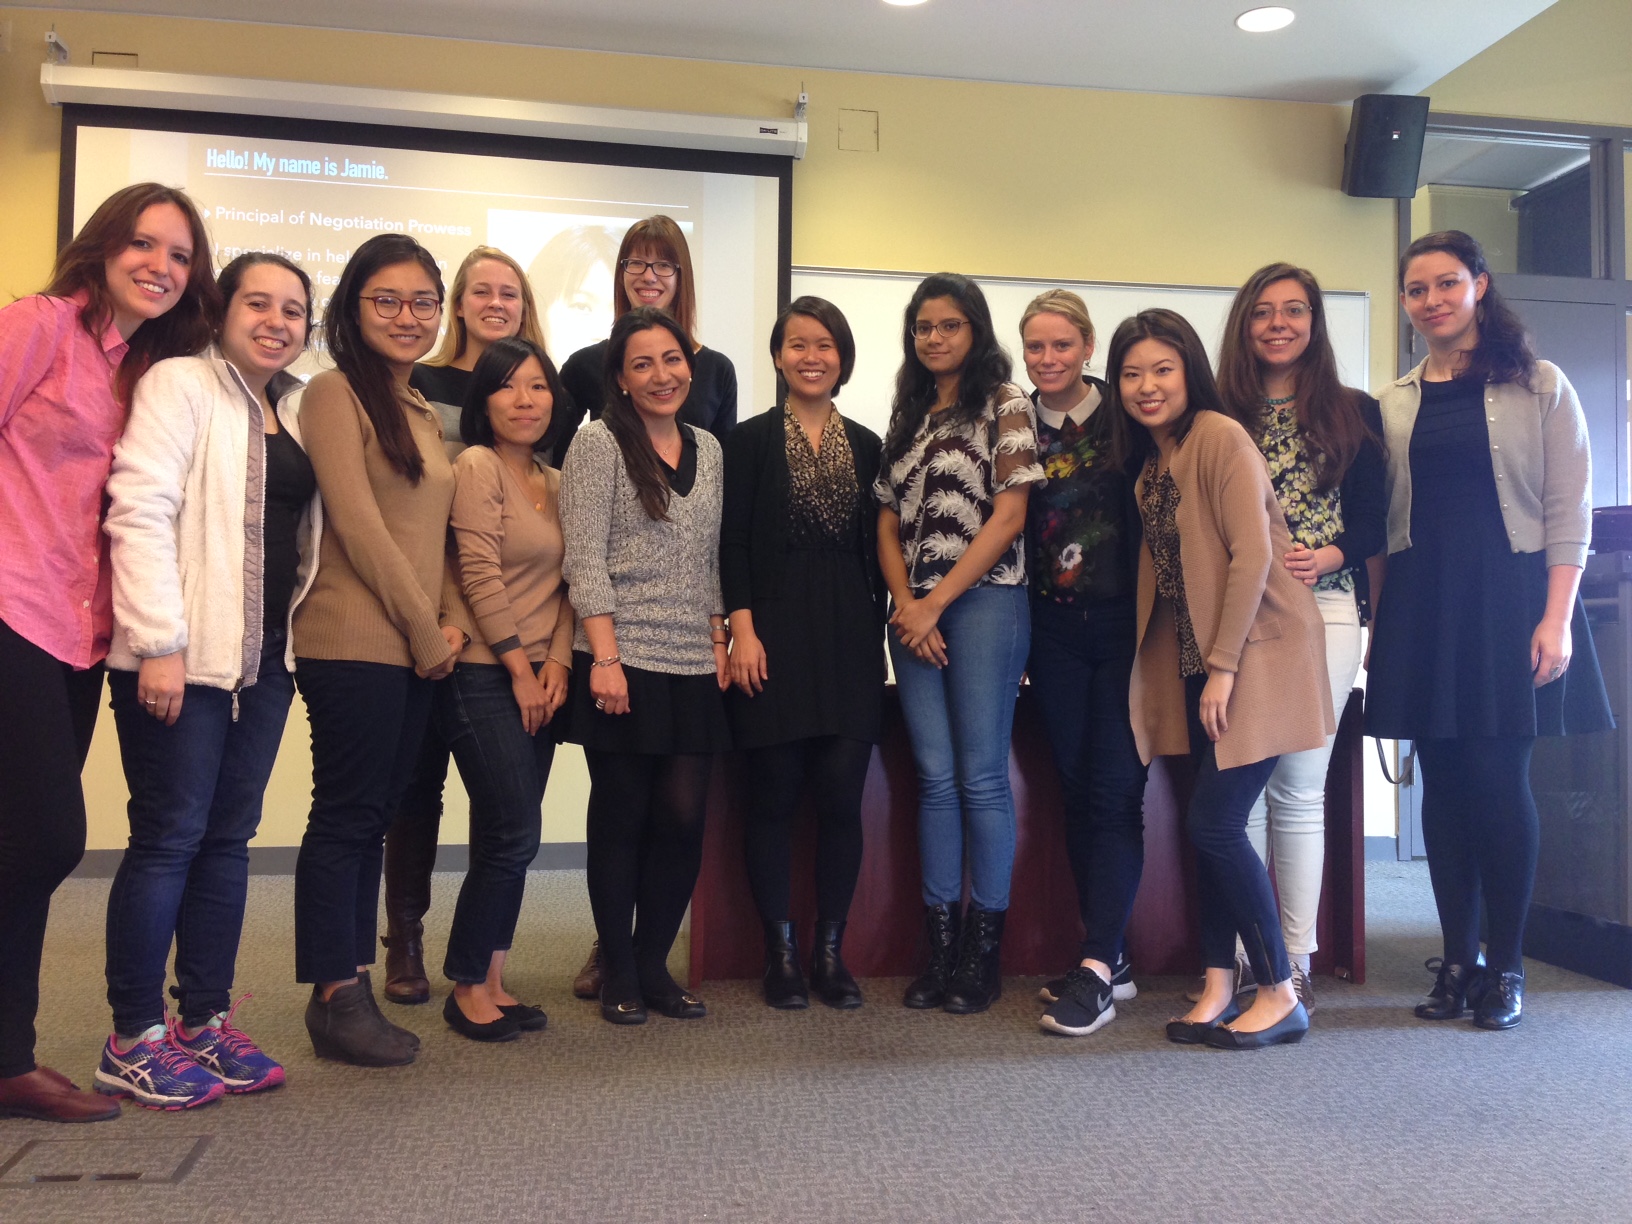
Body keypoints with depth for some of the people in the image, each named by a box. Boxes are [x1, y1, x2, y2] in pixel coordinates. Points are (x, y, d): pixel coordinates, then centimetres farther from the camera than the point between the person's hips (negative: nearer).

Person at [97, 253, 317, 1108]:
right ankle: (133, 1040, 10)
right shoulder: (180, 384, -4)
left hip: (263, 654, 7)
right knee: (171, 836, -3)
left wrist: (292, 642, 9)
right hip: (183, 653, -7)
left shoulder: (292, 411, 17)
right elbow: (140, 510, -14)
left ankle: (205, 1021, 20)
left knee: (229, 836, 10)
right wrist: (160, 641, -20)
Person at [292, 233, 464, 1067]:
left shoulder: (425, 415, 19)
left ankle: (352, 990, 17)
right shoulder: (336, 393, -3)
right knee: (346, 817, -3)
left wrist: (442, 626, 3)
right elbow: (356, 520, -11)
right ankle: (335, 998, 6)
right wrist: (425, 631, -10)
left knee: (373, 820, 9)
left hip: (413, 651, 7)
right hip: (354, 643, -7)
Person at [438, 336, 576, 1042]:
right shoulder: (477, 465, -7)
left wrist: (558, 662, -2)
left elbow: (565, 581, 11)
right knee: (514, 836, -7)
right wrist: (520, 667, -11)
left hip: (538, 681, 7)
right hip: (484, 676, -7)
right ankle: (467, 986, 9)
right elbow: (480, 575, -13)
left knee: (509, 839, 10)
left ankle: (490, 979, 20)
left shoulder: (555, 482, 15)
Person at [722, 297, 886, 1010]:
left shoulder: (867, 446, 13)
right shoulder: (750, 440, 4)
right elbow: (733, 544, -2)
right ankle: (780, 952, 14)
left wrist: (880, 631, 8)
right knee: (774, 795, 1)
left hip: (850, 636, 3)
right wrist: (743, 630, -12)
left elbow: (876, 548, 13)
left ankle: (830, 952, 14)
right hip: (775, 633, -2)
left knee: (841, 795, 0)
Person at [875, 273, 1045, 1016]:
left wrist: (937, 602, -11)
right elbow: (889, 521, 13)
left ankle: (985, 950, 9)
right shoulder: (908, 414, 17)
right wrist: (905, 604, -4)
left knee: (981, 778, -2)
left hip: (983, 600, -5)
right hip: (915, 612, 5)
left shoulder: (1004, 404, 1)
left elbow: (1009, 516, -8)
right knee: (935, 776, 6)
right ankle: (940, 946, 13)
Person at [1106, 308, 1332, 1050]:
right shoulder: (1148, 458, 12)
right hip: (1195, 661, 8)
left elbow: (1252, 554, -19)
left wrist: (1223, 667, -18)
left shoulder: (1219, 436, -13)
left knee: (1214, 822, -9)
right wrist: (1202, 668, 5)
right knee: (1208, 825, 8)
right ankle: (1217, 993, 17)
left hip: (1255, 654, -8)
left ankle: (1280, 996, 5)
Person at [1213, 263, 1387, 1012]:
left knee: (1297, 788, -2)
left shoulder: (1353, 412, 10)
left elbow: (1374, 523, 7)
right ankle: (1244, 955, 11)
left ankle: (1295, 961, 9)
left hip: (1323, 613, -1)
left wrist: (1325, 557, -10)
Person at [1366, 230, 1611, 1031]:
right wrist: (1378, 623, 4)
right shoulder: (1392, 404, 10)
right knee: (1443, 781, 5)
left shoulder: (1538, 386, 3)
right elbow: (1383, 520, 9)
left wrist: (1556, 618, -11)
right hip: (1421, 605, 3)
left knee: (1498, 779, -4)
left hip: (1507, 597, -3)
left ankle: (1505, 966, 11)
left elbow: (1568, 510, -2)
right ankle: (1457, 960, 15)